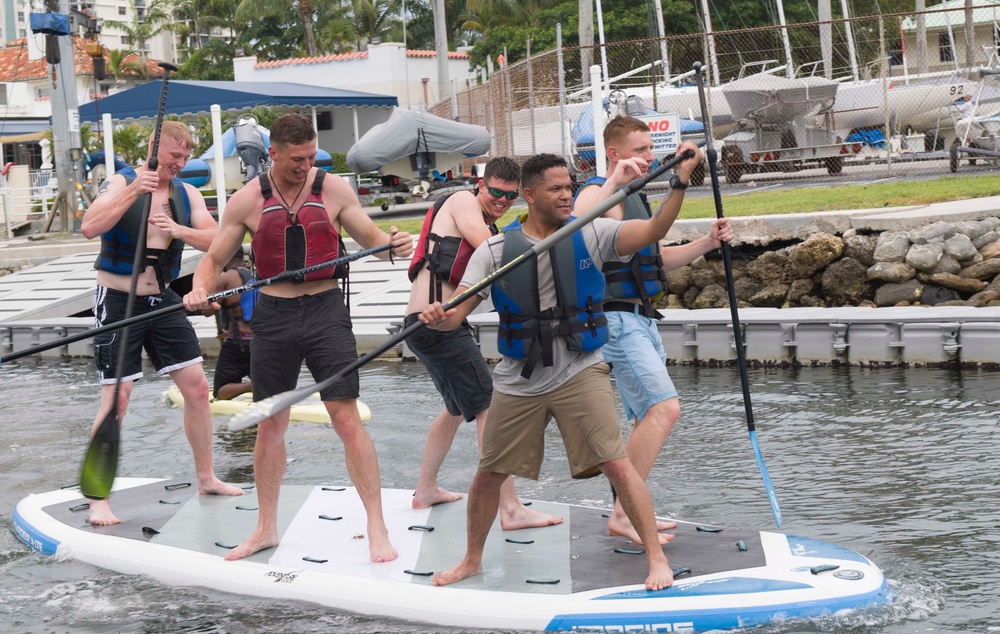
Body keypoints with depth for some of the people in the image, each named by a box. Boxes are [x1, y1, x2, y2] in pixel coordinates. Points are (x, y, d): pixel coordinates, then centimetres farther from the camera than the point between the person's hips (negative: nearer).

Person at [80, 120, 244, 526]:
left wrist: (179, 230, -25)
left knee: (197, 387, 7)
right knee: (115, 399, -9)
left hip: (163, 300, 5)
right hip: (118, 302, -5)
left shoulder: (187, 194, 4)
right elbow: (90, 227, -26)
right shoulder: (121, 183, -10)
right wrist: (133, 191, -33)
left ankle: (206, 478, 23)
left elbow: (214, 239, -7)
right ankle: (98, 499, -2)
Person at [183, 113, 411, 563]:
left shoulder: (334, 189, -1)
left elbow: (371, 239, 6)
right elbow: (214, 259, 6)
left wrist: (394, 244, -17)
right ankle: (266, 528, 24)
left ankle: (377, 529, 1)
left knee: (347, 420, -6)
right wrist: (200, 289, -15)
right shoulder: (247, 200, -1)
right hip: (274, 316, 1)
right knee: (270, 425, 10)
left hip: (326, 311, -1)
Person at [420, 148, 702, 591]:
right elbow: (458, 311, -6)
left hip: (579, 373, -2)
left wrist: (680, 180, -28)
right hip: (517, 382, 2)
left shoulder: (590, 236, -3)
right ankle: (472, 560, 32)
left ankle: (656, 558, 1)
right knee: (489, 474, 10)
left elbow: (654, 230, -15)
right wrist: (439, 318, -30)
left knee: (617, 464, -10)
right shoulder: (495, 251, -2)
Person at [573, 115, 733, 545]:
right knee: (664, 408, -20)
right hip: (617, 320, -11)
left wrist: (707, 243, 15)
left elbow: (656, 260, 27)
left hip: (641, 321, 11)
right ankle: (622, 515, -20)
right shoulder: (598, 195, -11)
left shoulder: (634, 197, 20)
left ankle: (631, 513, 21)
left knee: (649, 418, 13)